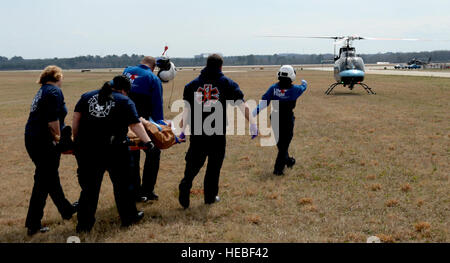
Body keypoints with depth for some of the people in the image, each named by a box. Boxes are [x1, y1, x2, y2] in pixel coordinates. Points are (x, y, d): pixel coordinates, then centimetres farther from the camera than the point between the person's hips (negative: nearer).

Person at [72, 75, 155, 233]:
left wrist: (76, 140, 15)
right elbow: (135, 125, -4)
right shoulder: (125, 101, 5)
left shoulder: (87, 96, 17)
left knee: (89, 186, 12)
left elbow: (76, 118, 11)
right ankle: (128, 217, 27)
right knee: (122, 184, 14)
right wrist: (147, 142, -4)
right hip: (113, 149, -3)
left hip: (87, 149, 4)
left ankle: (84, 224, 17)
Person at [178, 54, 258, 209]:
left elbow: (186, 109, 5)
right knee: (214, 164, 10)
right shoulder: (227, 84, 3)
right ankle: (210, 196, 17)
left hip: (197, 132, 2)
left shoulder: (193, 84, 9)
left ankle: (186, 184, -13)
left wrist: (182, 129, 9)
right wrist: (252, 124, -6)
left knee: (194, 161, 11)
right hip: (218, 132, -2)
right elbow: (242, 105, -5)